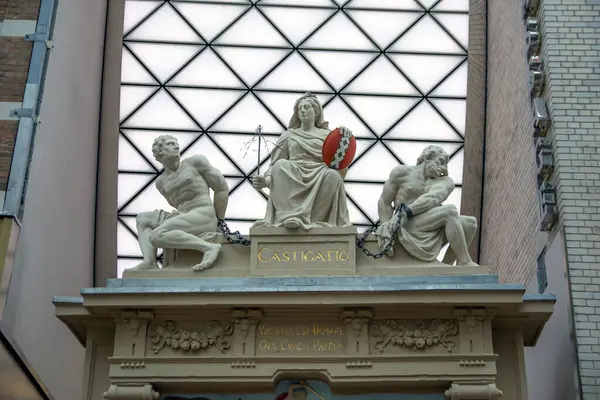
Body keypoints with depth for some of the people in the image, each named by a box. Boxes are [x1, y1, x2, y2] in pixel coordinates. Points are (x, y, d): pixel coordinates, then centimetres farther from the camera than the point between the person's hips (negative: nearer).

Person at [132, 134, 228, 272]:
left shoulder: (195, 162, 2)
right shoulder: (161, 182, 16)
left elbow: (222, 188, 3)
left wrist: (219, 220, 5)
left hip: (203, 215, -7)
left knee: (156, 236, -25)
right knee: (142, 218, 9)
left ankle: (209, 247, -27)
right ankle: (149, 262, -11)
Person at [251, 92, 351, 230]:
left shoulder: (327, 135, 22)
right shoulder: (289, 135, 24)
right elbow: (276, 163, 17)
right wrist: (266, 181, -4)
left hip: (320, 182, 0)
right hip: (292, 181, 0)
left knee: (333, 175, -35)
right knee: (281, 165, -33)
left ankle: (311, 218, -35)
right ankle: (290, 215, -43)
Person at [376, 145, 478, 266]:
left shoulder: (444, 182, 11)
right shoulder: (401, 172, 4)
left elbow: (433, 198, -11)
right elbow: (384, 202, 4)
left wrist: (405, 212, -28)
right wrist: (386, 230, -8)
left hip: (432, 231, 6)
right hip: (408, 226, -6)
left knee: (471, 222, -6)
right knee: (450, 210, -22)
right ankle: (465, 262, -17)